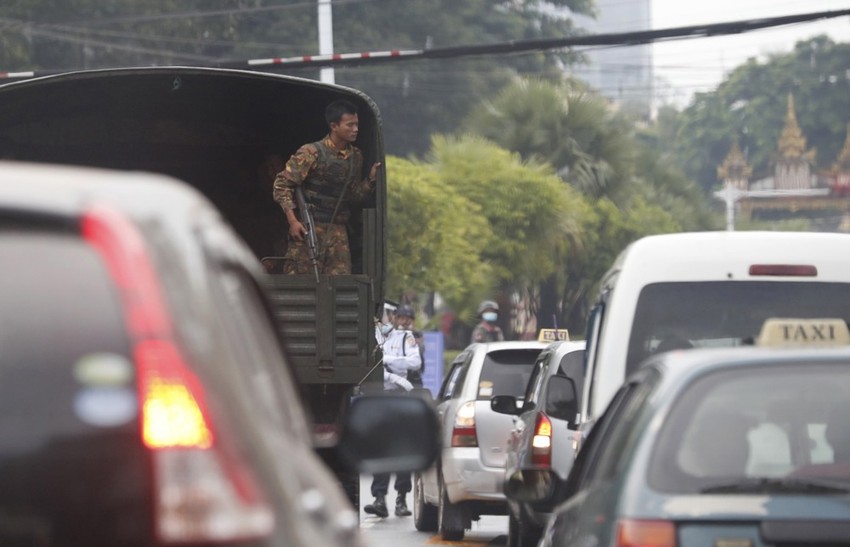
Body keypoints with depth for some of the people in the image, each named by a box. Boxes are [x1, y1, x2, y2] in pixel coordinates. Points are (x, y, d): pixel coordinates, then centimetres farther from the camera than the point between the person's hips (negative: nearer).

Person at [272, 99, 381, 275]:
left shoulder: (356, 156, 10)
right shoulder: (311, 153, -10)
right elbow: (282, 185, -8)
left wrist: (371, 179, -2)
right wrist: (292, 221, -16)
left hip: (337, 230, 5)